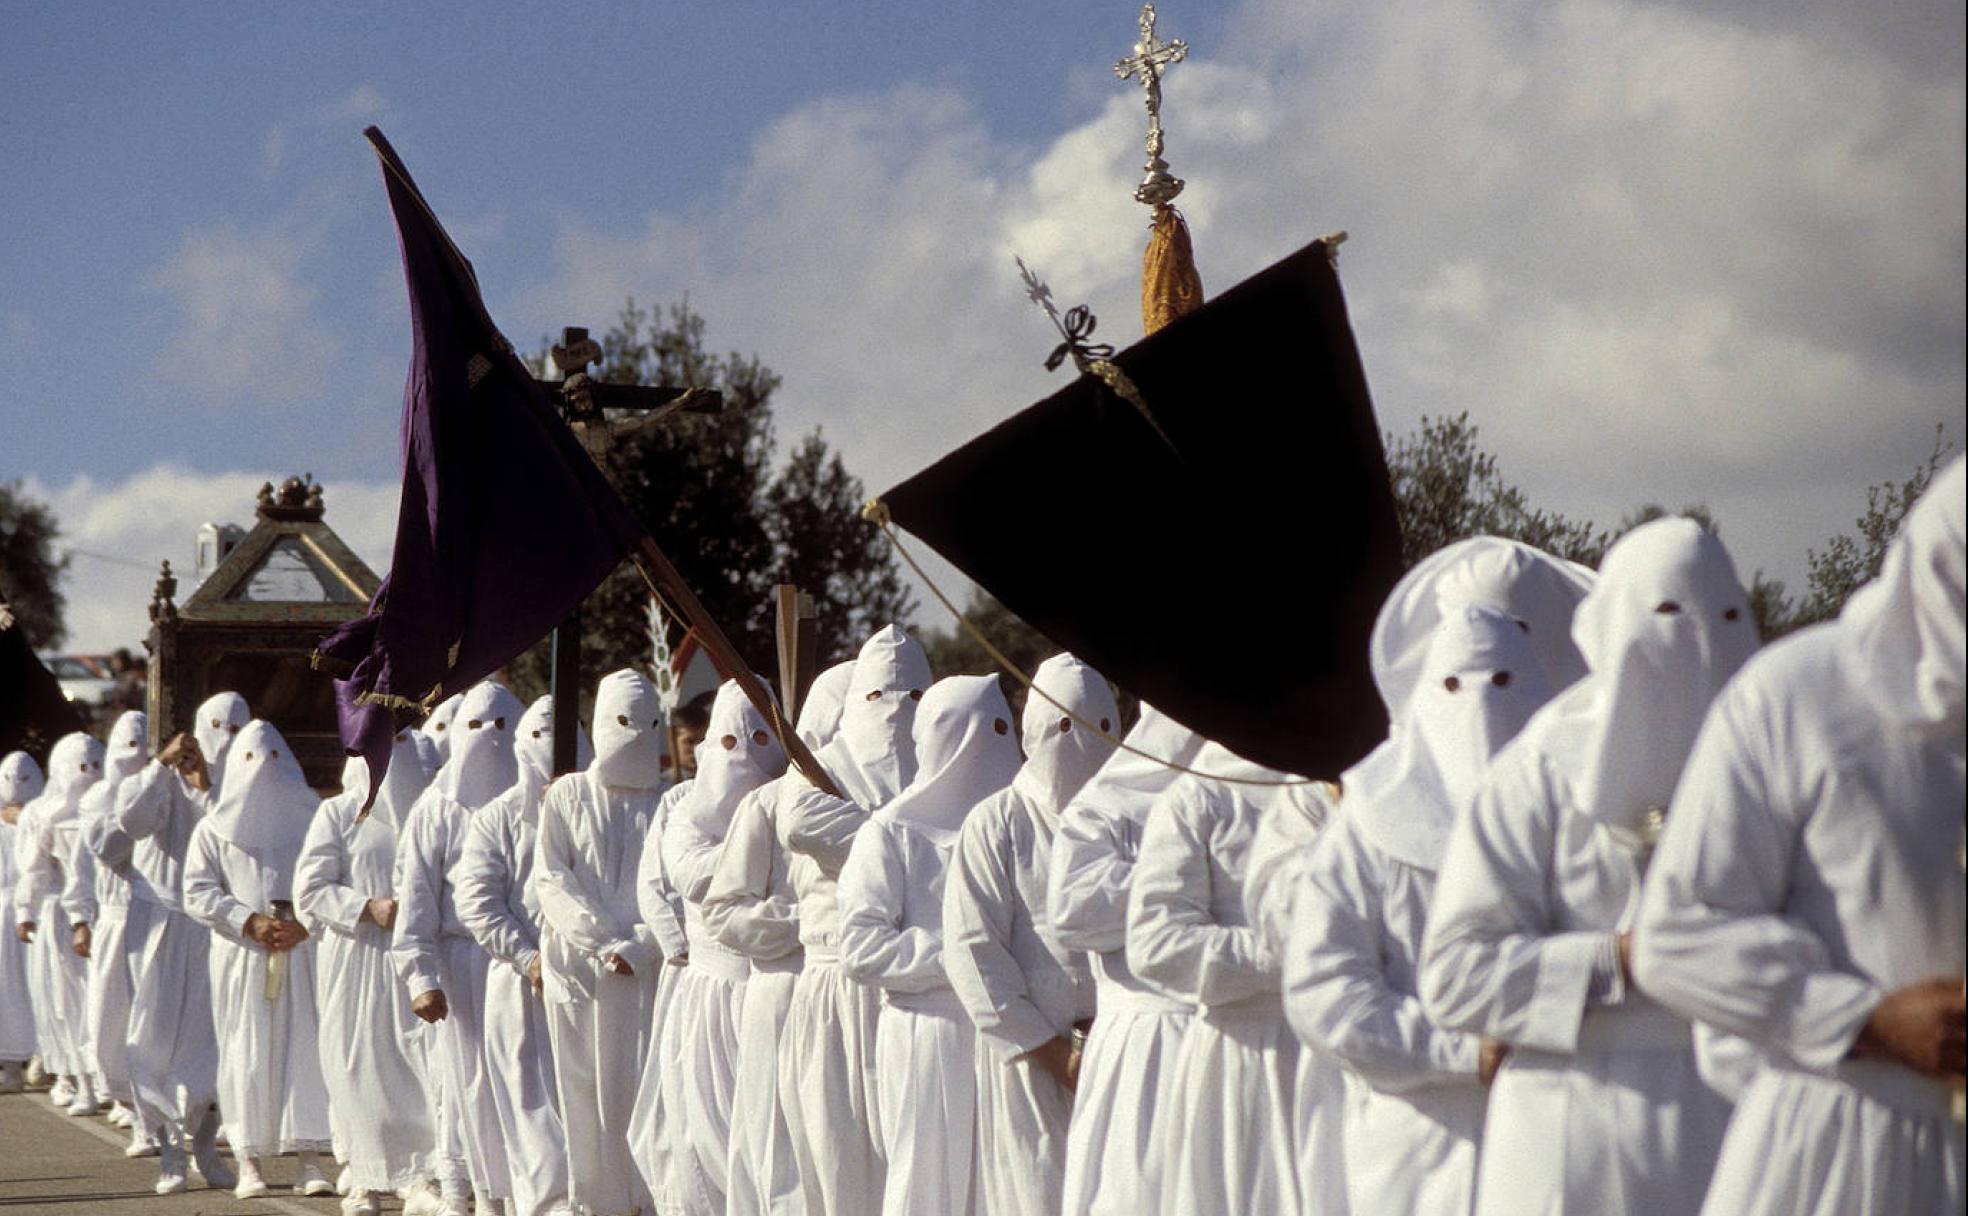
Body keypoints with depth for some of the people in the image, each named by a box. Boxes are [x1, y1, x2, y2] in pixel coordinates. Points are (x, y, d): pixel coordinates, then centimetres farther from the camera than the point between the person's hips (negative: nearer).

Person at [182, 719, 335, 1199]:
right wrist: (251, 922, -10)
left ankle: (310, 1161, -8)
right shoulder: (215, 828, 9)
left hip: (303, 951, 0)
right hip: (242, 956, 0)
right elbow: (198, 892, 2)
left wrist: (304, 924, -11)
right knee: (247, 1053, -4)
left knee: (306, 1046, -7)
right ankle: (249, 1162, 1)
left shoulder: (311, 820, 10)